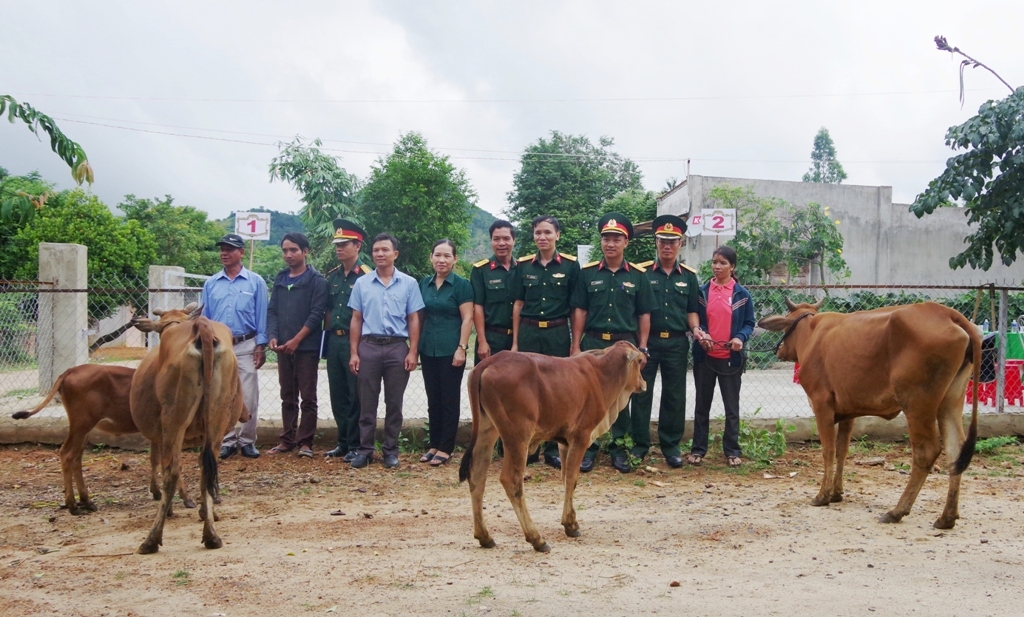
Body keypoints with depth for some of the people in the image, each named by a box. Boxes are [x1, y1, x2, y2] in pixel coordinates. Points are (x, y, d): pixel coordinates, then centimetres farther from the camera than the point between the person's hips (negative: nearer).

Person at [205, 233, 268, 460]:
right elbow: (205, 317, 10)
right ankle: (227, 441, 15)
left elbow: (261, 316, 1)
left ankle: (247, 441, 8)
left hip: (245, 346, -2)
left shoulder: (255, 282, 1)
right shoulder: (211, 283, 7)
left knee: (248, 397, -2)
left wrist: (261, 346, -5)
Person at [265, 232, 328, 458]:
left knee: (308, 397, -1)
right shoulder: (280, 279, 13)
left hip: (307, 348, -5)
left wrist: (296, 340, -15)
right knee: (287, 397, 11)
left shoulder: (316, 280, -4)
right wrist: (272, 336, -5)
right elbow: (272, 311, 11)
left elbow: (316, 314, -11)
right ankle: (287, 440, 16)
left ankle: (305, 442, 4)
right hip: (283, 347, 5)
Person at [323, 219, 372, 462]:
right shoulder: (332, 276, 13)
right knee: (337, 394, 11)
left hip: (355, 341, -7)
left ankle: (356, 446, 6)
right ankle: (343, 443, 20)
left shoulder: (365, 275, -8)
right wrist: (328, 336, 12)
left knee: (355, 395, -1)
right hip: (334, 341, 7)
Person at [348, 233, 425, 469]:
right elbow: (356, 319, 7)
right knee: (367, 402, 4)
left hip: (397, 347, -1)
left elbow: (413, 320, 4)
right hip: (369, 346, 1)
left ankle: (391, 450, 13)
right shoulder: (362, 283, 6)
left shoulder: (409, 283, 4)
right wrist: (353, 352, 1)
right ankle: (365, 449, 11)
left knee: (394, 403, 5)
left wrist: (413, 352, -4)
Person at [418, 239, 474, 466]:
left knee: (449, 399, 1)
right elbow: (420, 317, 15)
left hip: (451, 350, -5)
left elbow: (467, 319, -9)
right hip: (428, 349, 5)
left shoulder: (461, 285, -6)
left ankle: (445, 448, 7)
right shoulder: (424, 284, 9)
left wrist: (462, 348, -15)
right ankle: (434, 444, 19)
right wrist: (416, 345, 10)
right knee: (433, 399, 11)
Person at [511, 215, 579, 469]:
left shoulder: (570, 265, 0)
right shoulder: (524, 265, 5)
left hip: (558, 334, -1)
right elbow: (518, 305, 9)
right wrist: (515, 342, 5)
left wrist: (575, 343, -1)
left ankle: (553, 449, 12)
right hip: (528, 333, 2)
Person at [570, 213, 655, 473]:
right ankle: (588, 446, 13)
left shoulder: (638, 276, 2)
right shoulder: (587, 273, 2)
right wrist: (576, 346, -2)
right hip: (593, 343, 0)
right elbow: (579, 311, 3)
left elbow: (644, 315, 5)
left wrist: (642, 349, 1)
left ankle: (618, 448, 17)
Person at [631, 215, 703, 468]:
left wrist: (695, 329, -6)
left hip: (677, 343, 2)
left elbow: (692, 310, 14)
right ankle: (640, 443, 12)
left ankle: (671, 445, 16)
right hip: (647, 340, -2)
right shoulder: (642, 272, 0)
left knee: (674, 396, 6)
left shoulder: (689, 276, 8)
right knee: (641, 393, 3)